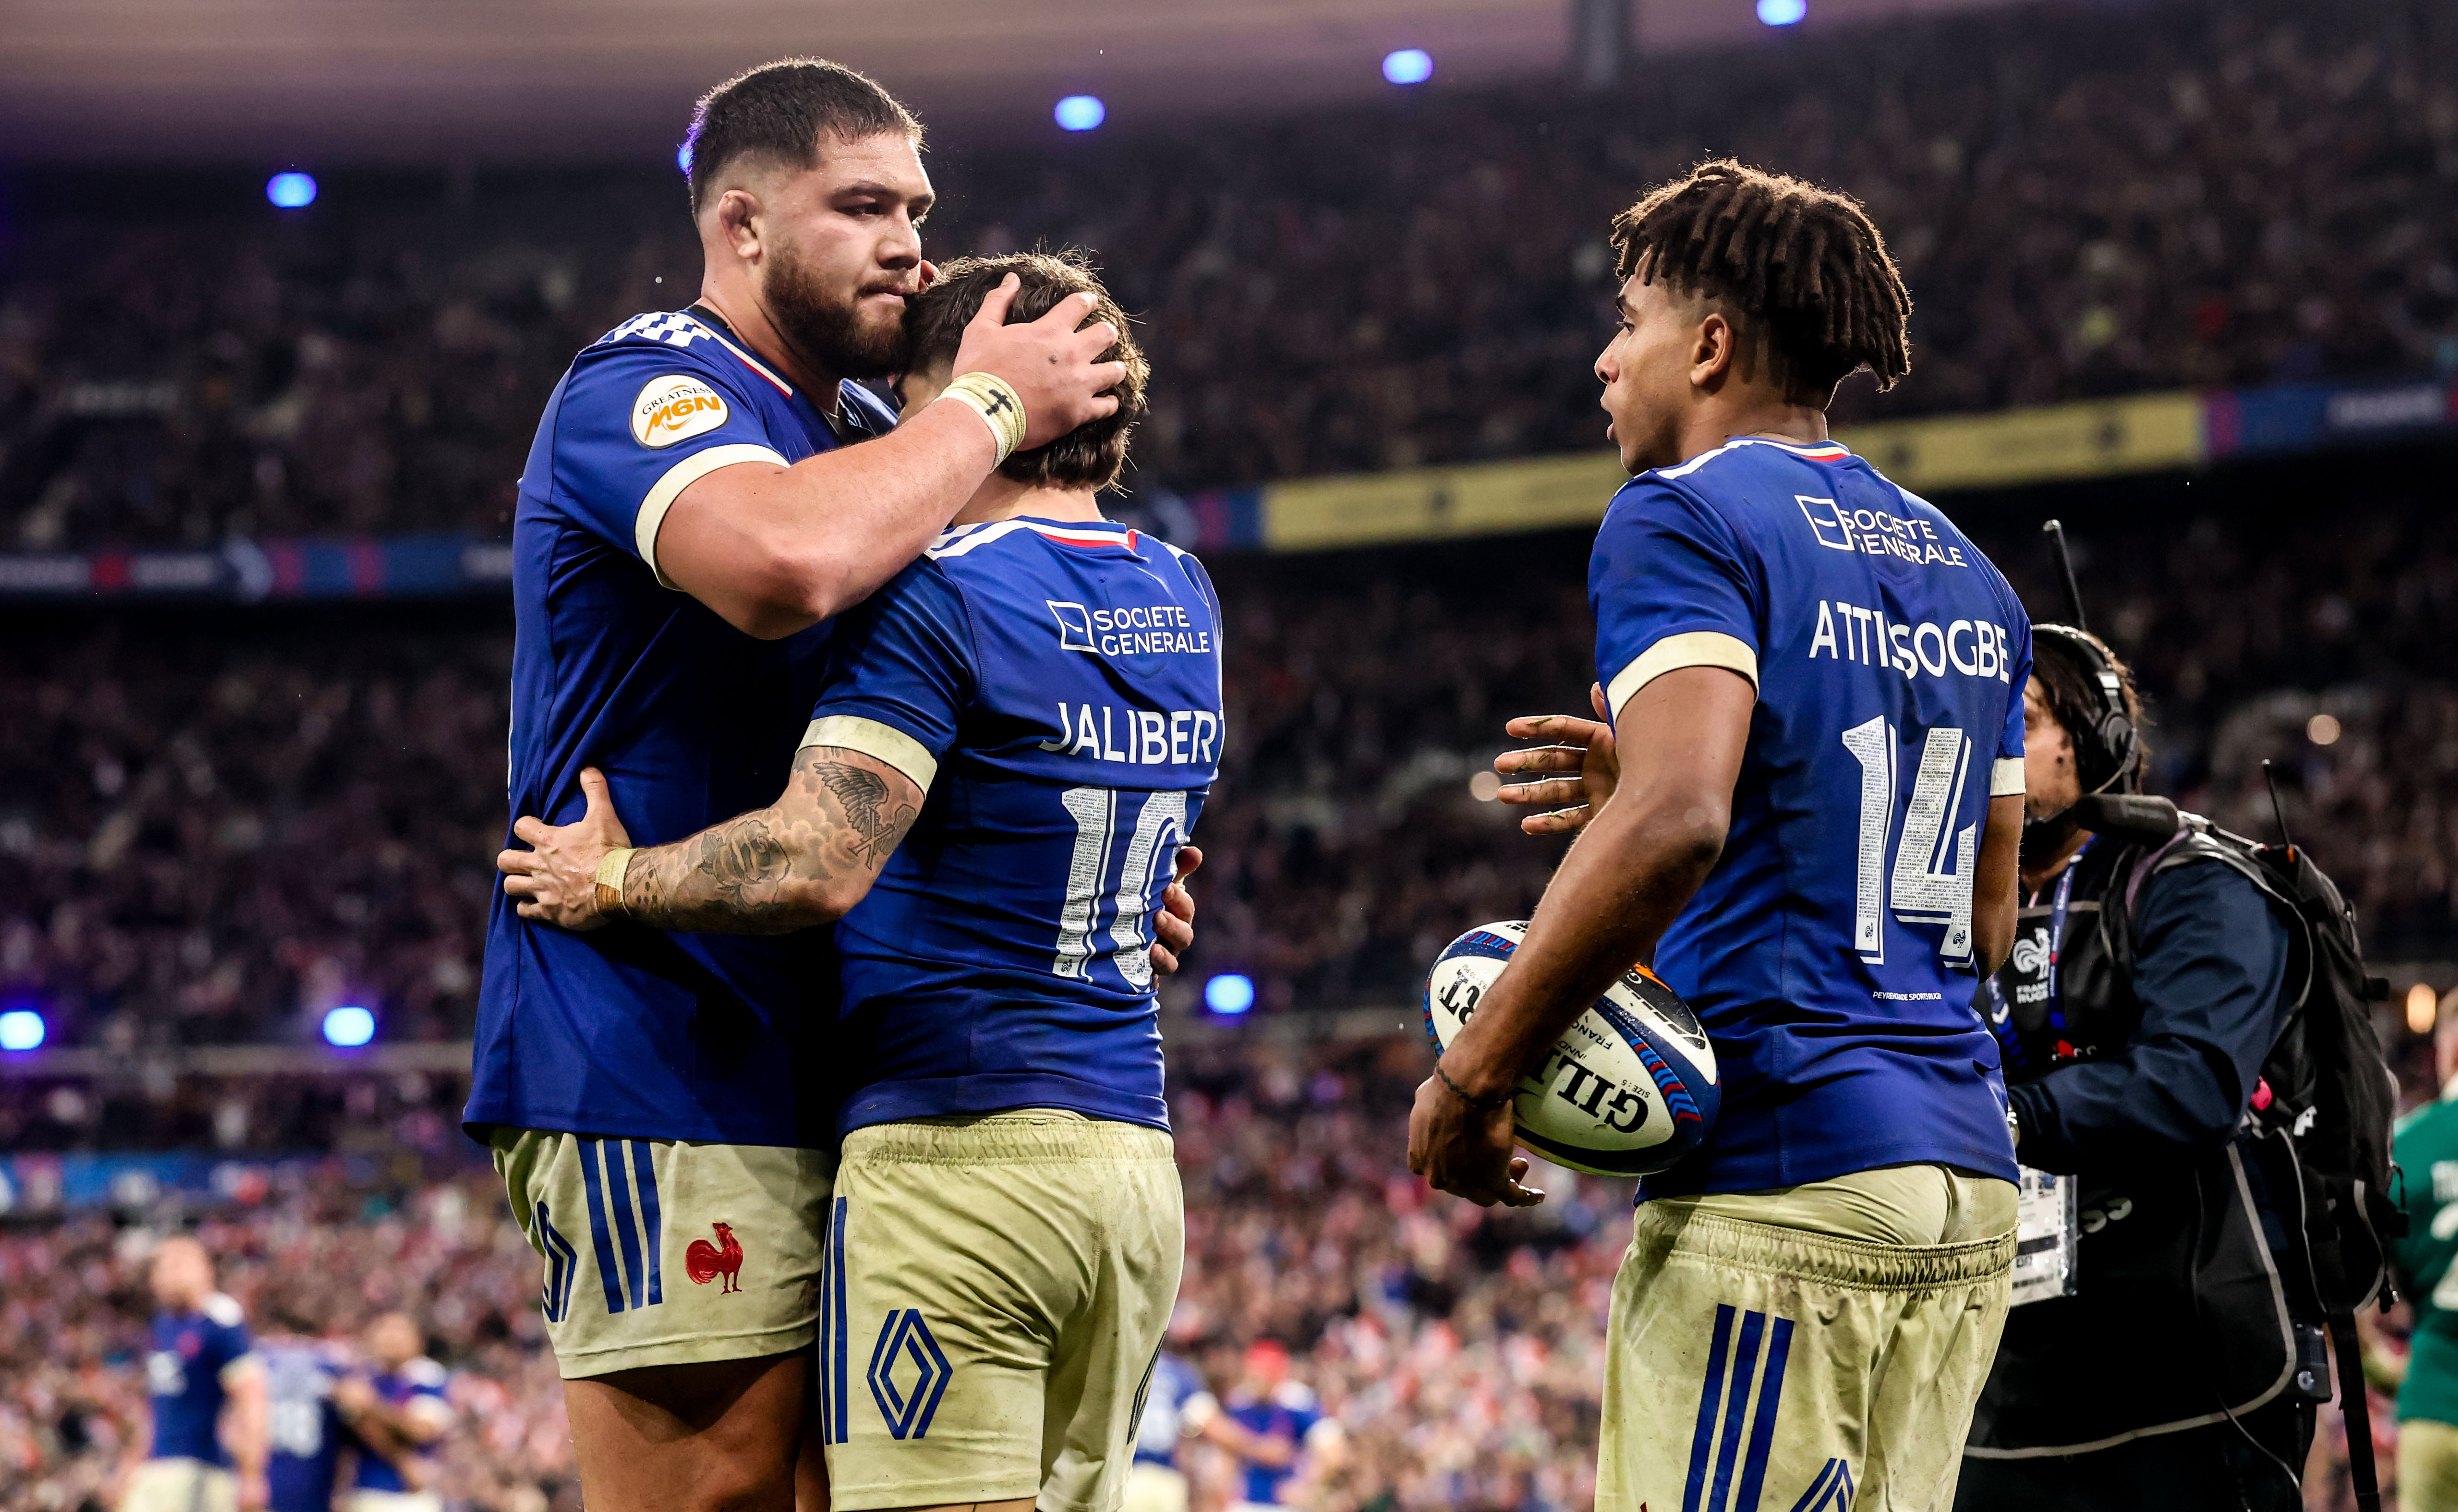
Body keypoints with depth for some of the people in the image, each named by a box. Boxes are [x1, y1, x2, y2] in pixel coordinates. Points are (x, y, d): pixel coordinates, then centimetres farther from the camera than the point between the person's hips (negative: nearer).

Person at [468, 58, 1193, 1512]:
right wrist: (987, 408, -17)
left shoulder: (873, 435, 20)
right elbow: (787, 565, -33)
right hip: (659, 1067, -9)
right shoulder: (643, 390, -9)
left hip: (836, 1063, 9)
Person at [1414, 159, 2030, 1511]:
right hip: (1967, 1184, 9)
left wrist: (1471, 1075, -14)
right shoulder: (1964, 571, 21)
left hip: (1780, 1172, -9)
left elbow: (1675, 823, -21)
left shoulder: (1686, 514, -4)